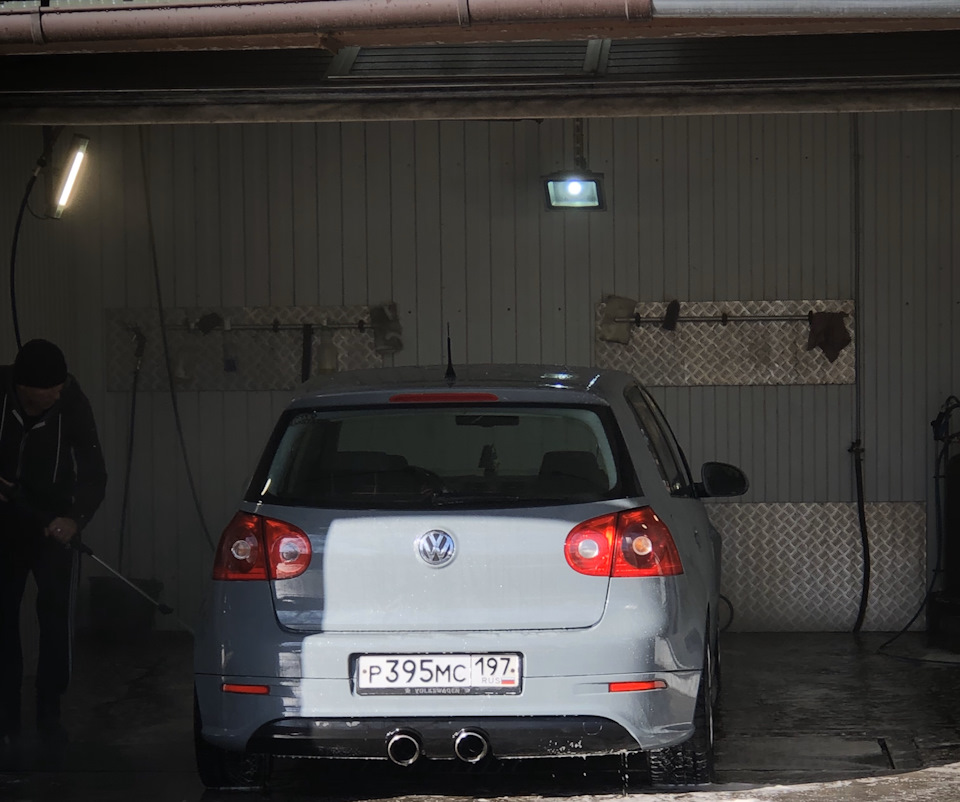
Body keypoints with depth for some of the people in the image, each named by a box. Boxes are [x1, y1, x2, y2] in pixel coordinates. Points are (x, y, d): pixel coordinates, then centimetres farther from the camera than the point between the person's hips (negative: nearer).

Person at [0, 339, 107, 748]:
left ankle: (49, 713, -1)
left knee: (56, 616, -10)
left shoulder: (73, 404, -20)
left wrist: (75, 518, -36)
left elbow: (93, 473, -19)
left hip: (55, 525, -1)